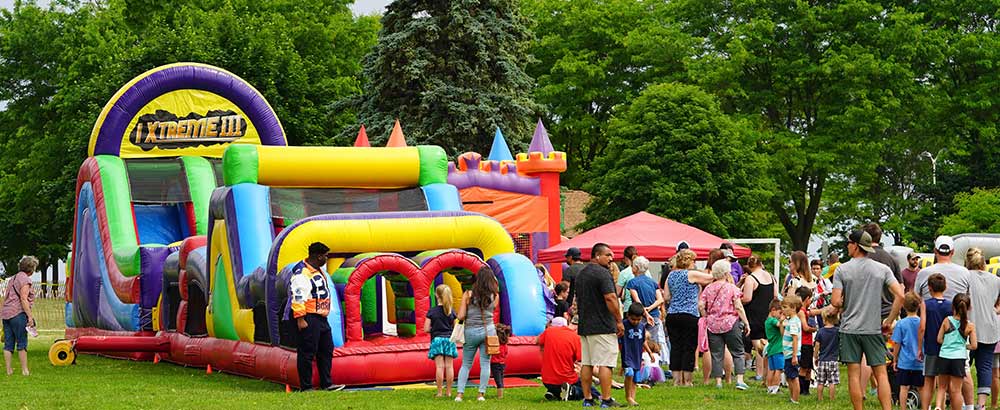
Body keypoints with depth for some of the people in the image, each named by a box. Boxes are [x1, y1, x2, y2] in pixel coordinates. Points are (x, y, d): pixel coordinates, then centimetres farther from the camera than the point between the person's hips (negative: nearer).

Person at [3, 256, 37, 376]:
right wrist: (30, 316, -15)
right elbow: (23, 299, -14)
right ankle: (24, 370, 1)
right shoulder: (25, 279, -7)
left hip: (6, 313, 8)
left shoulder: (13, 278, 20)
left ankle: (8, 370, 7)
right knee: (22, 343, -2)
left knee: (8, 344, 7)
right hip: (18, 313, -8)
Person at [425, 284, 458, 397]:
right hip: (449, 339, 2)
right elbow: (456, 328, 9)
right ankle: (449, 392, 6)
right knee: (449, 366, 4)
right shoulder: (452, 312, 3)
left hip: (437, 340, -2)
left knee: (439, 366, -4)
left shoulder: (432, 312, -3)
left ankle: (439, 392, -5)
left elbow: (426, 329, -4)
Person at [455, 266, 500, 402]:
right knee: (485, 364, 6)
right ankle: (482, 394, 3)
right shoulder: (494, 296, -3)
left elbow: (461, 316, -8)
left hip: (471, 331, 0)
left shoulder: (468, 295, -7)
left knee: (466, 364, 9)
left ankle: (459, 394, 1)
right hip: (488, 330, 0)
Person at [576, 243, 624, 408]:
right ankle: (606, 400, -9)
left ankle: (587, 399, 11)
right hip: (603, 326, -9)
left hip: (584, 326, 9)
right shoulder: (602, 272, -12)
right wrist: (619, 321, -12)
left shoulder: (581, 274, 16)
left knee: (587, 363, 9)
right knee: (605, 363, -7)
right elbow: (610, 298, -19)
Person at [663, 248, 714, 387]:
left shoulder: (671, 275, 11)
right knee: (689, 348, 0)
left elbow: (666, 297, 12)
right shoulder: (692, 274, -7)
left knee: (675, 347, 6)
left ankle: (677, 379, 6)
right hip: (689, 315, -6)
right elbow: (712, 278, -3)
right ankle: (687, 380, 1)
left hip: (672, 315, 6)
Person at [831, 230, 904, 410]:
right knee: (881, 373, 3)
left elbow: (836, 302, -8)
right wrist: (889, 321, 2)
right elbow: (900, 295, -6)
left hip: (850, 328, -1)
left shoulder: (842, 270, -4)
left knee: (854, 374, 2)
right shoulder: (882, 269, 1)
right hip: (873, 328, 1)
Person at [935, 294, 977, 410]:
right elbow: (973, 346, -3)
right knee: (956, 390, 6)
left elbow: (939, 339, 0)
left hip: (943, 357, 2)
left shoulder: (947, 321, -2)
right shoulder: (970, 326, -5)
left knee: (942, 387, 16)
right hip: (959, 358, -2)